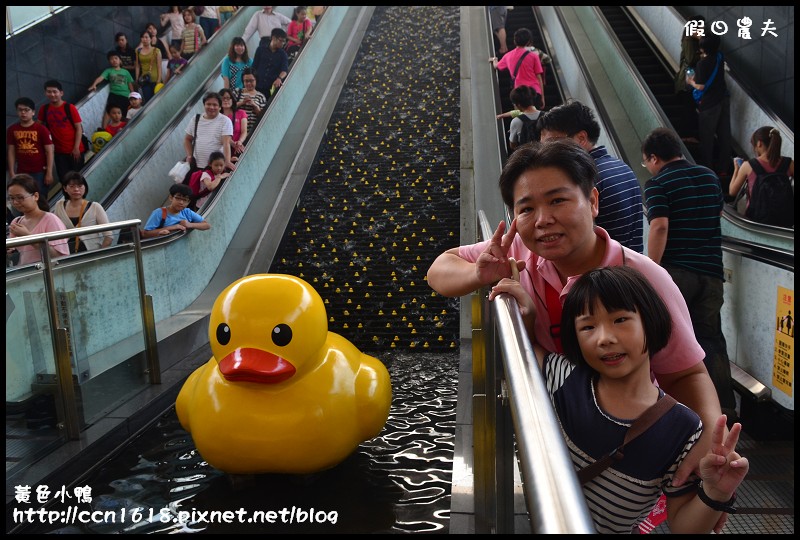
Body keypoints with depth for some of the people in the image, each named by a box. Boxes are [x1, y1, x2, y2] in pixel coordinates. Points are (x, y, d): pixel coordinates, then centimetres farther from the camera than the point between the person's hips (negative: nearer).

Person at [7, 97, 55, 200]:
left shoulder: (41, 129, -7)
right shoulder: (12, 130, 4)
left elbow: (49, 151, -7)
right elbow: (11, 151, 8)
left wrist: (49, 173, -10)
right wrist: (11, 172, 3)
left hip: (40, 172, -3)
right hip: (21, 172, 3)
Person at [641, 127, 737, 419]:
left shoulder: (658, 184, -9)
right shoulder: (710, 176, 12)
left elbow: (659, 227, -20)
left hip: (675, 270, -5)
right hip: (712, 270, 6)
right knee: (711, 336, 10)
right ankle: (723, 404, 10)